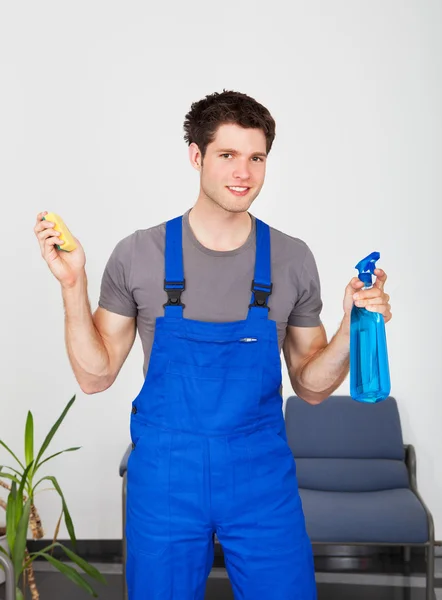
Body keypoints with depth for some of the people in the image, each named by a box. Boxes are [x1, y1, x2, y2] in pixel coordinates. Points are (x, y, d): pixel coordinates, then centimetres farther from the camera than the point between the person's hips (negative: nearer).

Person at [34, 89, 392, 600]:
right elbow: (95, 376, -2)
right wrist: (73, 285, -13)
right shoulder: (137, 255, -6)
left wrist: (350, 330, -14)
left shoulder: (293, 259, -2)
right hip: (164, 476, 0)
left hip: (263, 474, 1)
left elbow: (310, 386, 4)